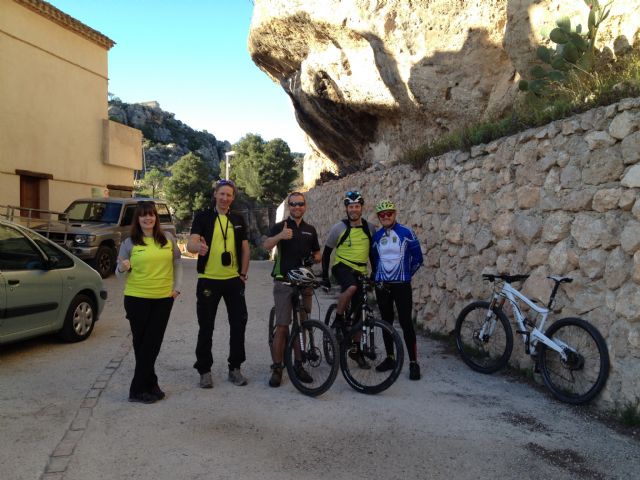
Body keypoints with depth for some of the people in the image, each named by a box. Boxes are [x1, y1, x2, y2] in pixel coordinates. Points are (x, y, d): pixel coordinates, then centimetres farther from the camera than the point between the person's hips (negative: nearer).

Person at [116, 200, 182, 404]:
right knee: (141, 344, 5)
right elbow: (119, 271, 4)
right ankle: (150, 384, 18)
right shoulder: (129, 243, -1)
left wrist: (176, 287, 3)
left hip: (164, 299, 2)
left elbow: (177, 264, 12)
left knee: (152, 344, 5)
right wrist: (123, 268, -19)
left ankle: (138, 389, 17)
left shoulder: (168, 238, 4)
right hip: (137, 299, -1)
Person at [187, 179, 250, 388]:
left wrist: (243, 273, 7)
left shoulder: (238, 220, 10)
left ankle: (235, 367, 18)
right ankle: (204, 370, 18)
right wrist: (198, 247, -38)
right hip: (208, 280, -3)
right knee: (206, 327, 4)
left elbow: (245, 248, 14)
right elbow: (190, 243, -15)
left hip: (234, 280, 3)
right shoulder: (202, 217, -1)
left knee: (239, 323, 4)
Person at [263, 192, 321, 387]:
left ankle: (299, 365, 20)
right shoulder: (280, 226, -1)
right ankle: (277, 368, 3)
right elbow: (266, 245, -20)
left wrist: (314, 258, -4)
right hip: (284, 282, -4)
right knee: (282, 327, -5)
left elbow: (318, 255, 20)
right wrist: (280, 236, -41)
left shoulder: (310, 230, 13)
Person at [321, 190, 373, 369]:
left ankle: (356, 350, 19)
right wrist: (324, 275, -3)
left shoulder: (369, 228, 3)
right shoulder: (339, 228, -7)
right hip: (342, 266, -4)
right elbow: (326, 251, 0)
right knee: (351, 287, -39)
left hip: (360, 270, 4)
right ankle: (338, 318, -15)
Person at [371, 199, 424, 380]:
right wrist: (378, 275, 12)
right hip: (382, 285, 4)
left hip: (402, 285, -4)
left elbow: (417, 258, 0)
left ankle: (413, 362, 1)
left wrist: (406, 275, 6)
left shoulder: (406, 233, -6)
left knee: (406, 323, -6)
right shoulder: (376, 236, 6)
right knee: (386, 322, 10)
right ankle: (390, 358, 22)